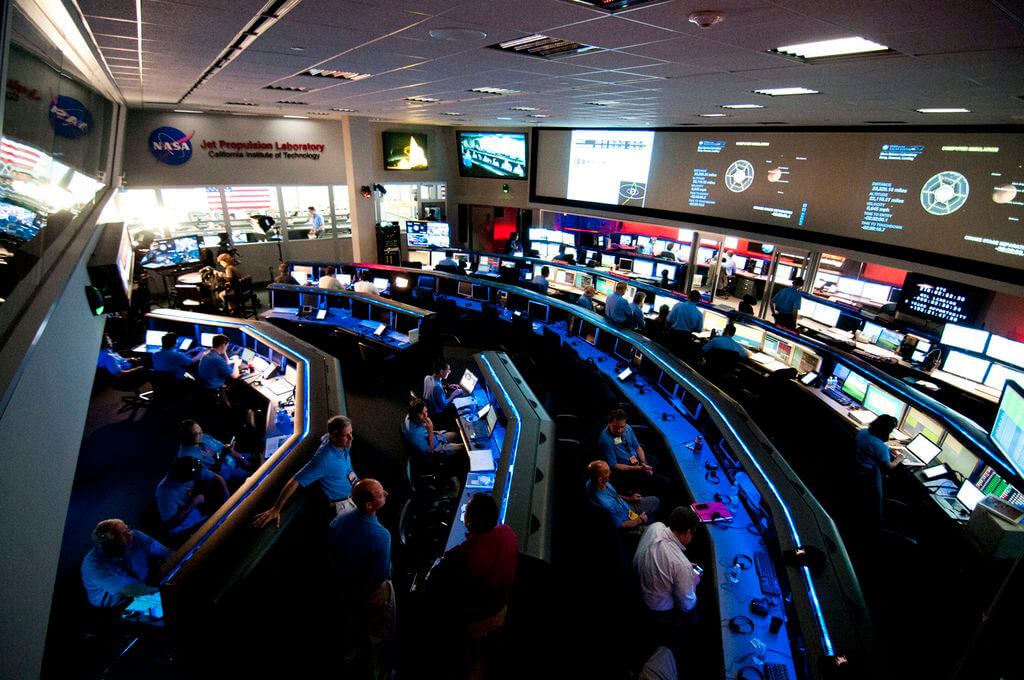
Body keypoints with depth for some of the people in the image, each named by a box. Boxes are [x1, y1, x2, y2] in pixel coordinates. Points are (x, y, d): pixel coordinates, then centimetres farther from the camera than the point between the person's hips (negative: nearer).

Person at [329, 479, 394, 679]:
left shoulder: (339, 519, -21)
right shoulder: (381, 536, -39)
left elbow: (331, 555, -6)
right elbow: (381, 577, -28)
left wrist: (342, 577, 10)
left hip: (345, 587, 6)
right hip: (372, 593, -5)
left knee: (351, 624, 34)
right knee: (379, 633, 22)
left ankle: (348, 658, 60)